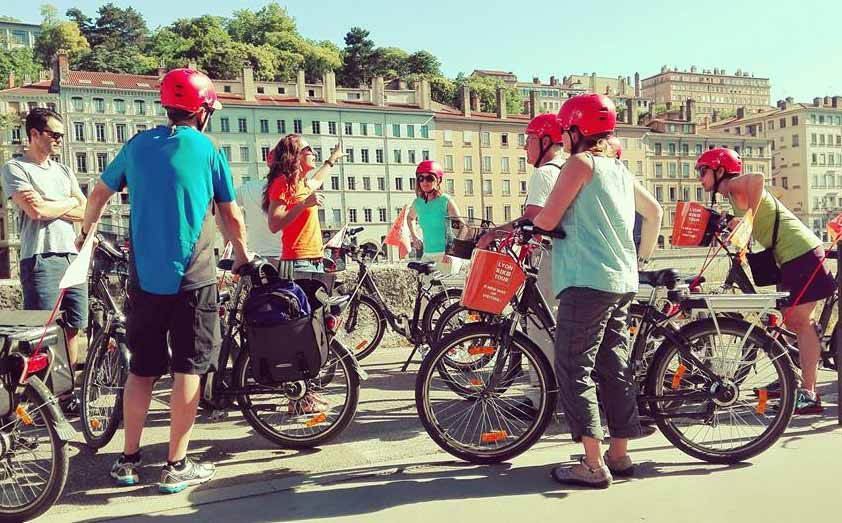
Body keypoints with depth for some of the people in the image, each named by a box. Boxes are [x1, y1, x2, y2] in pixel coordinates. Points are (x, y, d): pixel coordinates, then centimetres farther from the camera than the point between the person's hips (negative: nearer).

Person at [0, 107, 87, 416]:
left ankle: (66, 393, 16)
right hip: (40, 260, -6)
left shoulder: (63, 171, 19)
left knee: (73, 328, 7)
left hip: (72, 257, 6)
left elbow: (86, 213, 9)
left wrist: (49, 205, -6)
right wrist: (68, 202, 1)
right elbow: (35, 210, -14)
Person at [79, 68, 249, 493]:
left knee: (141, 368, 14)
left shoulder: (138, 145, 8)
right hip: (194, 279, -4)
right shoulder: (209, 150, -1)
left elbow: (100, 193, 19)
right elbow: (232, 216, 2)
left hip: (144, 278, 4)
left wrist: (87, 230, 37)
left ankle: (128, 459, 22)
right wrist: (242, 255, 19)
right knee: (188, 369, 4)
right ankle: (176, 466, 8)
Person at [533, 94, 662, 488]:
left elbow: (548, 220, -11)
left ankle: (593, 465, -2)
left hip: (587, 281, -9)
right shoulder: (620, 168, 18)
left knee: (574, 370, -4)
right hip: (623, 282, 9)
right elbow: (654, 212, 24)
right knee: (614, 368, 13)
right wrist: (643, 257, 31)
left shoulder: (580, 163, -7)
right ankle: (619, 455, 21)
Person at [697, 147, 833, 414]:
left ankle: (809, 394, -4)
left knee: (799, 322, -8)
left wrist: (748, 216, -25)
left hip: (801, 254, -10)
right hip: (798, 253, 10)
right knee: (793, 320, 14)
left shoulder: (736, 186, -8)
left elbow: (757, 178, -31)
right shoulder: (736, 195, 19)